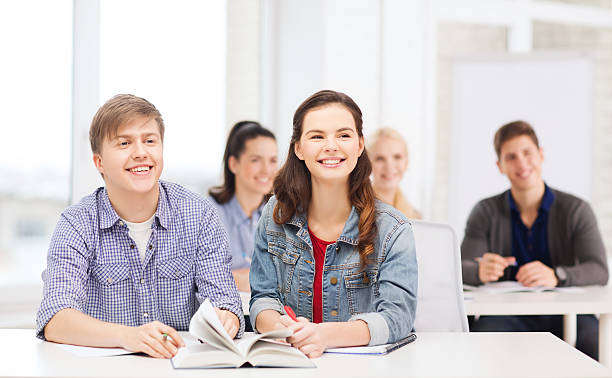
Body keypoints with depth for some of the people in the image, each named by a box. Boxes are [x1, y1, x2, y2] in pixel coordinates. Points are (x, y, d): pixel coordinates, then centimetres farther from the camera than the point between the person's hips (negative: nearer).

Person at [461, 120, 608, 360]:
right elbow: (461, 268, -2)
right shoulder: (486, 213, 8)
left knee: (595, 338, -32)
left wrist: (555, 276, -31)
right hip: (509, 314, 0)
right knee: (480, 336, -34)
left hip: (563, 313, 1)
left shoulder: (576, 210, 4)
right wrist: (481, 271, -28)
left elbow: (599, 271, -9)